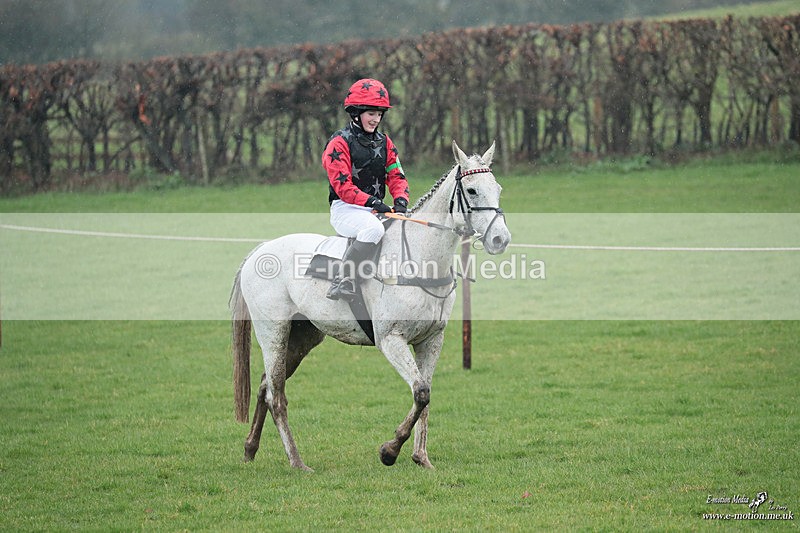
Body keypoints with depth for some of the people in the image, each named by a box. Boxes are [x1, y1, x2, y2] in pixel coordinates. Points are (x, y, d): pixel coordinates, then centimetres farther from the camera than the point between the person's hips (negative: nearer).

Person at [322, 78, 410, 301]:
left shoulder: (384, 142, 17)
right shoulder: (340, 143, -5)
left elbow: (396, 175, 12)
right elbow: (342, 185, -14)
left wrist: (400, 200, -11)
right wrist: (371, 202, -25)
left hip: (376, 209, 7)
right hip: (345, 208, -7)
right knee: (373, 228, -39)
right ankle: (343, 282, -38)